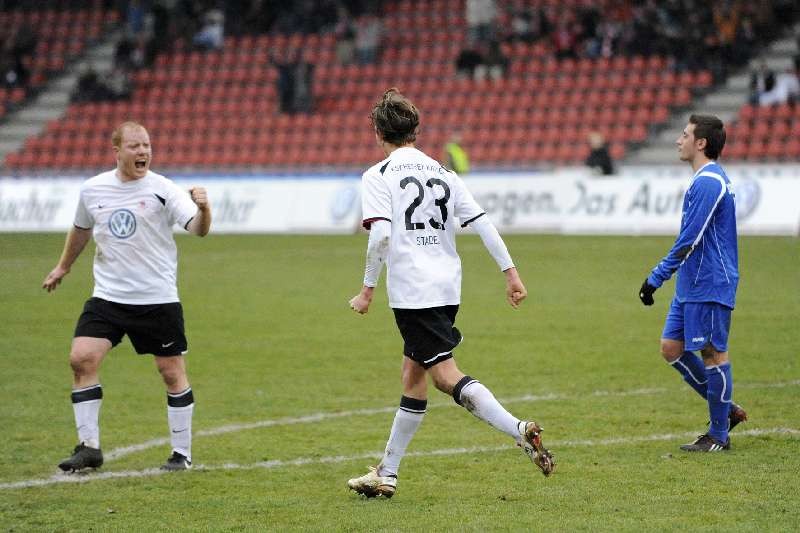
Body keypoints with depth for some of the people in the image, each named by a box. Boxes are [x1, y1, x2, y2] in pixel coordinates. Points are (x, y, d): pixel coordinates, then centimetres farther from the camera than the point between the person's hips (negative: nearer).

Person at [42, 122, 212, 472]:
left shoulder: (162, 190, -9)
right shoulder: (92, 189, 3)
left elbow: (197, 229, -21)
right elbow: (81, 229, 23)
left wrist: (203, 209, -42)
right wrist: (63, 267, 34)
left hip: (158, 299, -3)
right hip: (107, 296, 3)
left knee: (172, 372, 2)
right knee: (81, 359, -11)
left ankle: (182, 453, 16)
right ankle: (89, 447, -2)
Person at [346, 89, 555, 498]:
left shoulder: (378, 176, -3)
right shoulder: (442, 172, 15)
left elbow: (380, 235, -15)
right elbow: (481, 222, 9)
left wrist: (367, 289, -8)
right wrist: (510, 271, 10)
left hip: (412, 292, -7)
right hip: (447, 288, 7)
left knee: (445, 375, -10)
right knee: (412, 376, 14)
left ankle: (520, 431, -25)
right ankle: (386, 474, 19)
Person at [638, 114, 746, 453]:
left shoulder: (708, 183, -17)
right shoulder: (706, 180, 16)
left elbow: (689, 241, -21)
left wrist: (656, 278, -18)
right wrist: (660, 277, 24)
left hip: (709, 286, -10)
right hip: (691, 286, 10)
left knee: (713, 353, -2)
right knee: (672, 347, 9)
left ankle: (719, 435, 6)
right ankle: (726, 410, 18)